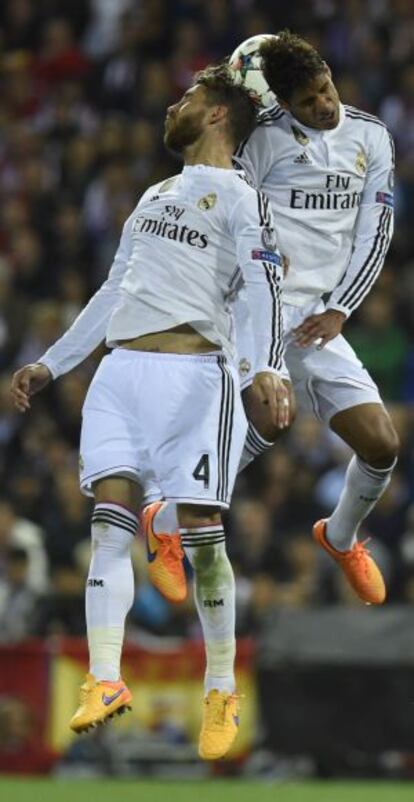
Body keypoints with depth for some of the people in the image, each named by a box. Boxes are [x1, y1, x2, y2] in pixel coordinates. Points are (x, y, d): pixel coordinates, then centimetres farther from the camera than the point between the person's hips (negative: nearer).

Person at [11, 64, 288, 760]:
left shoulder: (239, 198, 3)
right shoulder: (154, 196, 27)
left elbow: (265, 284, -11)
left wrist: (268, 365, -28)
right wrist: (49, 365, 30)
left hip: (196, 373, -6)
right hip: (121, 370, 6)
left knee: (200, 533, -8)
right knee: (110, 520, -9)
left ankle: (222, 692, 4)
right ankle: (105, 683, -15)